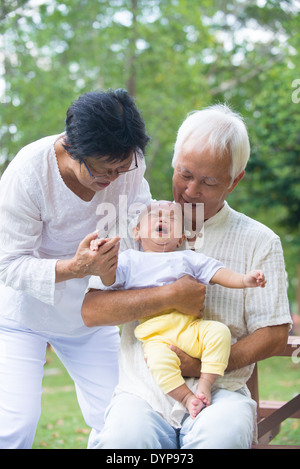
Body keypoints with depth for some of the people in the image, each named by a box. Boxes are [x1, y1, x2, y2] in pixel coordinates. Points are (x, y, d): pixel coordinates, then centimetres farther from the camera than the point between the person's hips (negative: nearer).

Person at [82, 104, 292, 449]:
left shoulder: (259, 242, 8)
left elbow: (274, 336, 4)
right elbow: (92, 310, 0)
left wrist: (208, 364, -11)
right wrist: (169, 296, -13)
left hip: (219, 392, 0)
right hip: (143, 393, 0)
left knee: (220, 436, -34)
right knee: (120, 438, -32)